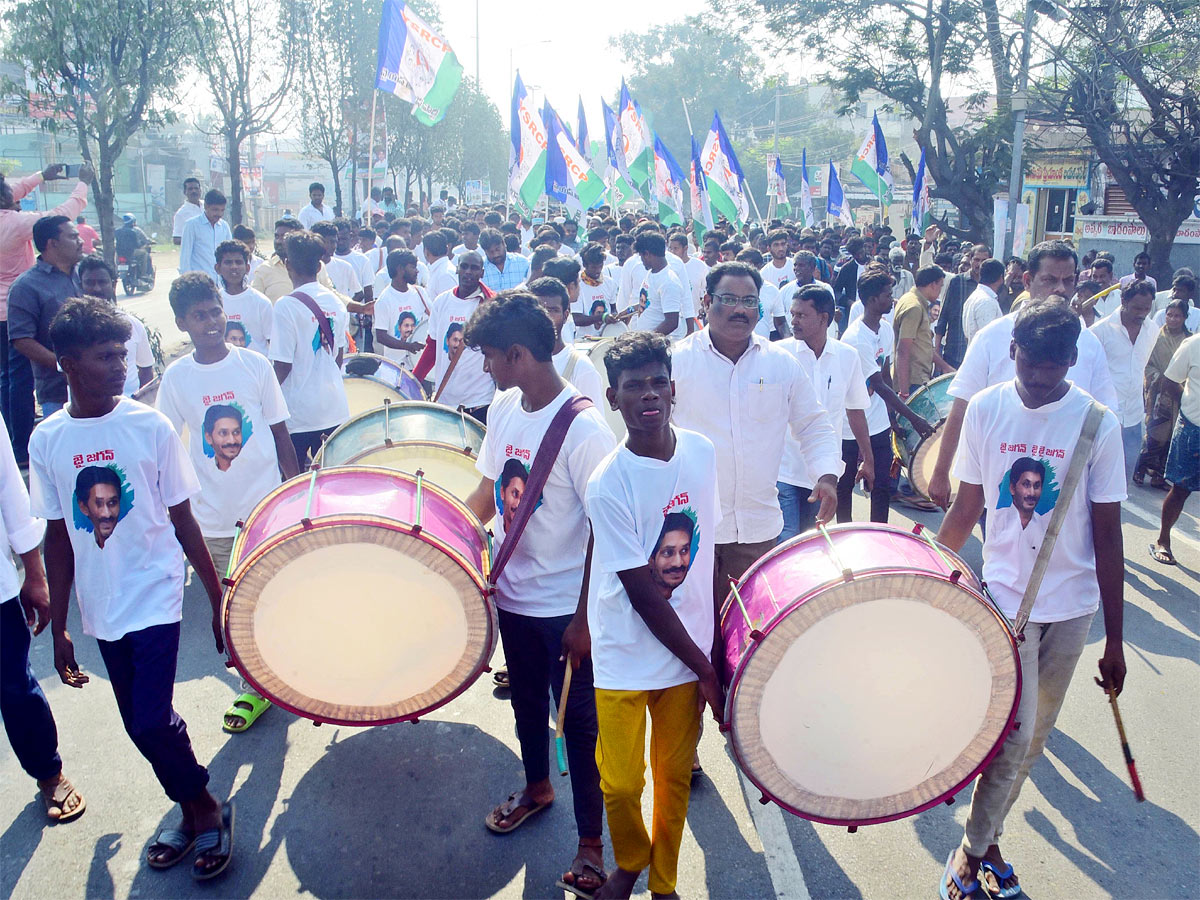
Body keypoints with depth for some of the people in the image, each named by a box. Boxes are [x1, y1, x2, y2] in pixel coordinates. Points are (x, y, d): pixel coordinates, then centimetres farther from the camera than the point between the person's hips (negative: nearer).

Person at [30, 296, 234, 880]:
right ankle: (196, 811, 33)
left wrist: (219, 601, -2)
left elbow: (184, 521, -3)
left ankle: (205, 809, 14)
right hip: (101, 609, 3)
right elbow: (58, 537, 6)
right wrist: (58, 628, 8)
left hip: (155, 597, -3)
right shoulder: (46, 441, -1)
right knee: (145, 722, 12)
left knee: (149, 723, -10)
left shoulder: (150, 426, -8)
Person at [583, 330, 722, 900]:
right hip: (628, 657, -3)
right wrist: (704, 668, -10)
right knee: (620, 786, 8)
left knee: (674, 777, 15)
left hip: (691, 649, 4)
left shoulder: (702, 453, -5)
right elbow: (644, 595, -16)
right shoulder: (609, 484, -20)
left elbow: (707, 550, 4)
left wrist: (717, 646, 4)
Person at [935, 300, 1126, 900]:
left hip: (1072, 605, 1)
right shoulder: (985, 410, -6)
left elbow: (1107, 535, -6)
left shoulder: (1097, 424, -9)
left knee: (1033, 738, 12)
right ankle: (973, 850, 15)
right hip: (1006, 596, -1)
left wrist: (1115, 638, -3)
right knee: (1012, 734, -7)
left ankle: (984, 838, 32)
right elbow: (967, 507, 4)